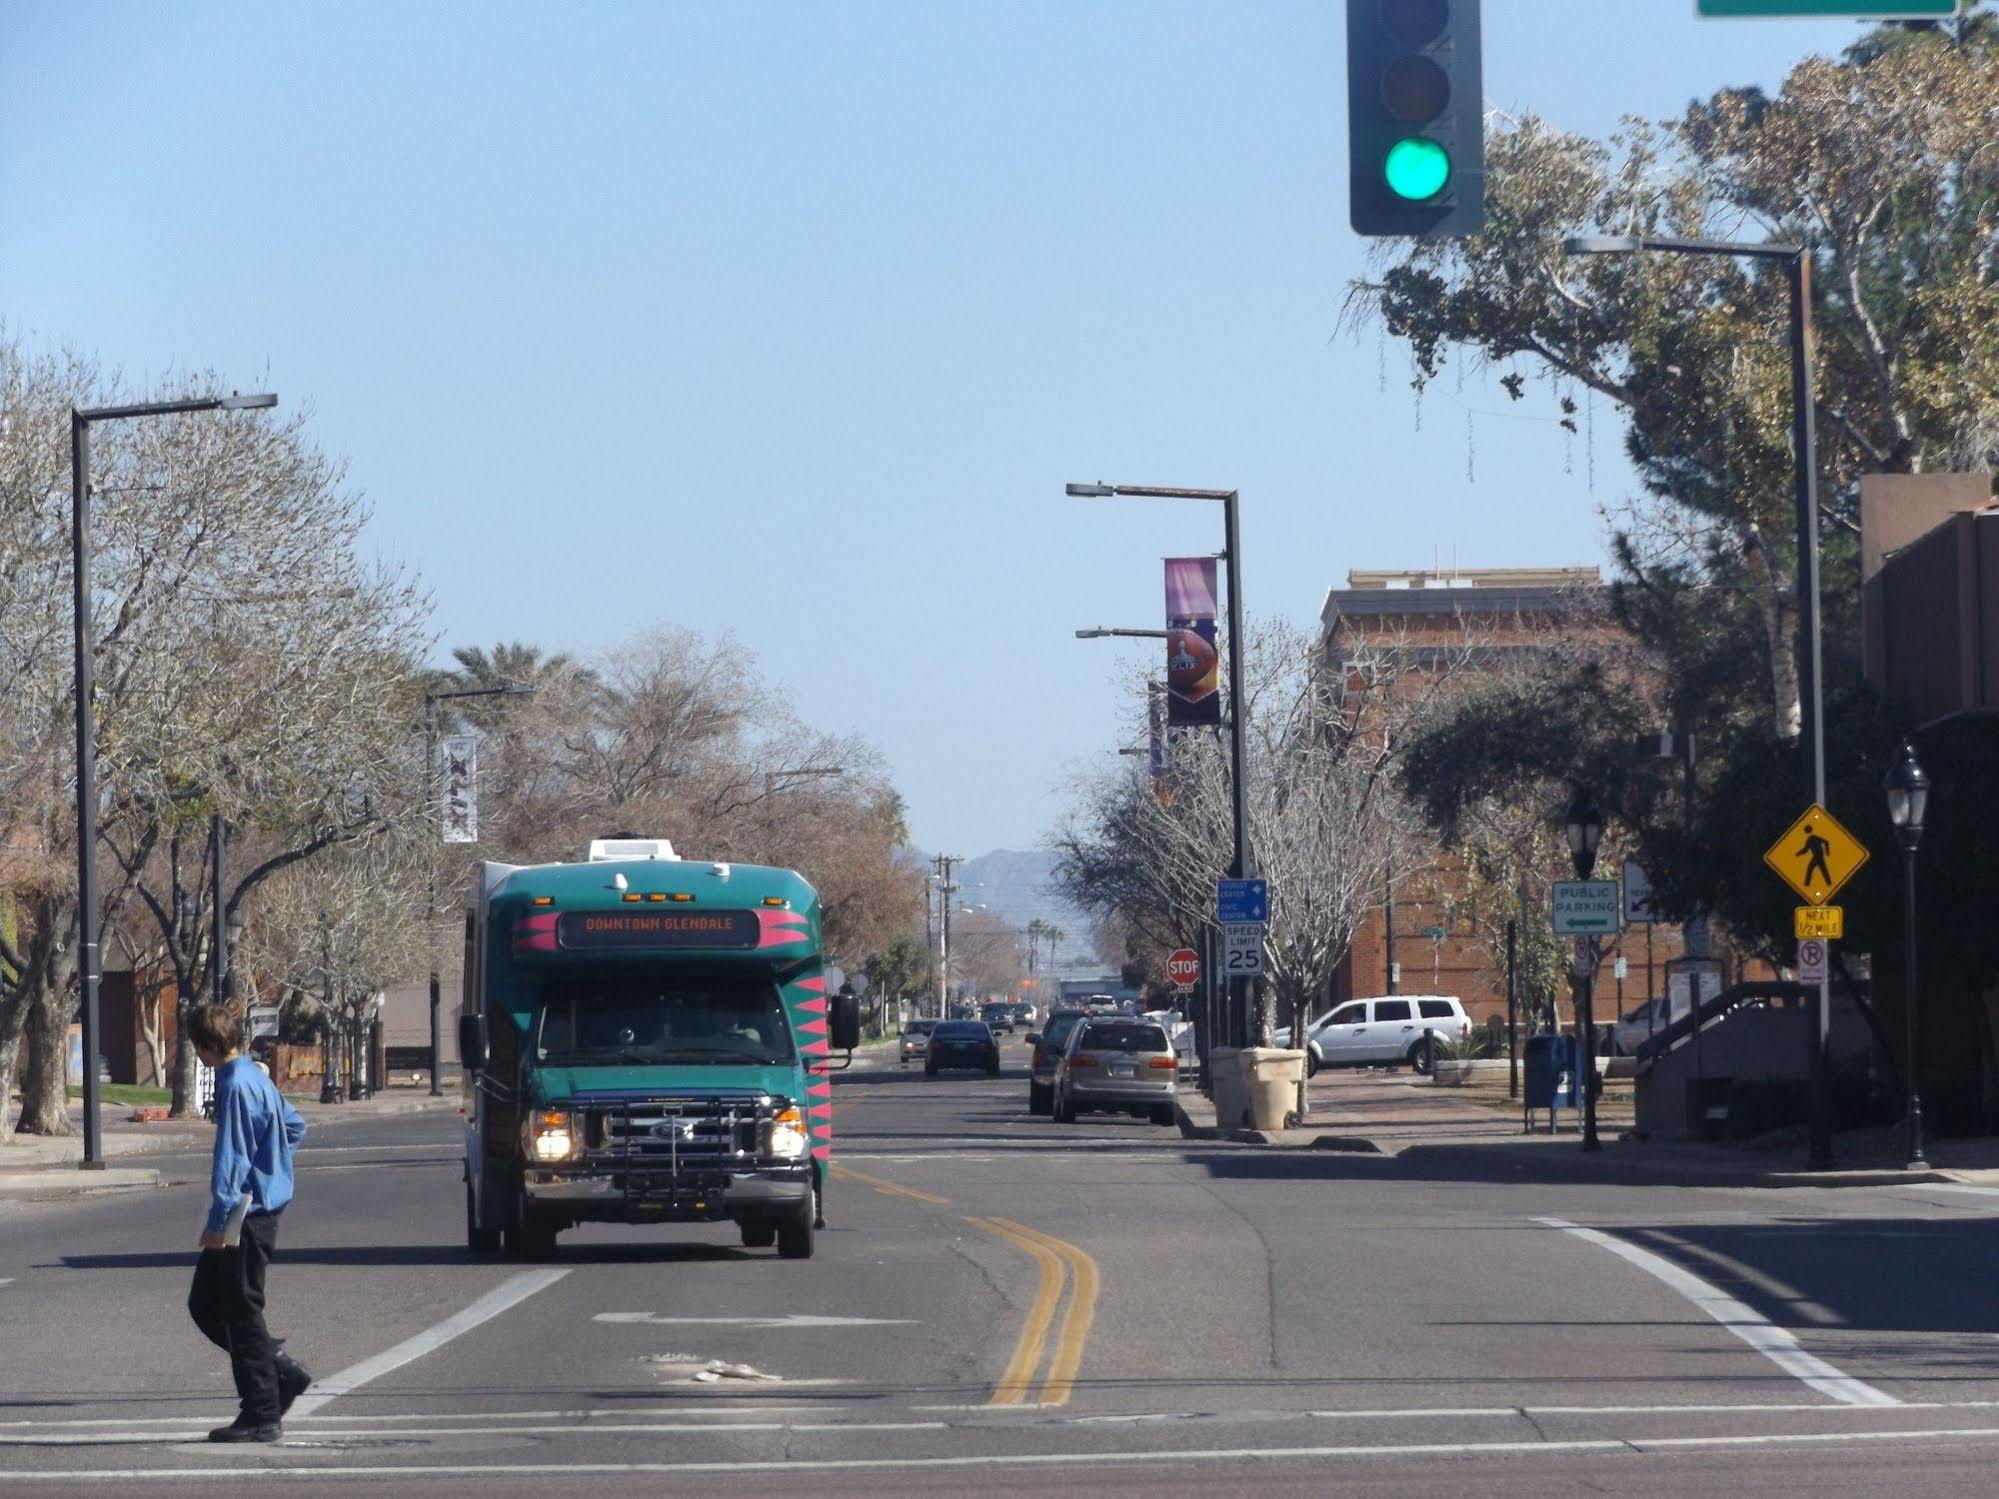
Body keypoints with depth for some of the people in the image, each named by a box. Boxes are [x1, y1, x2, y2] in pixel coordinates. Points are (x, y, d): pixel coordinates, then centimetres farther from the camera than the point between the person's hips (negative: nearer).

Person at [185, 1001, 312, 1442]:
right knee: (205, 1305, 15)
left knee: (242, 1313, -4)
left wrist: (219, 1220, -20)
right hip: (261, 1204, 10)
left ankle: (262, 1418, 1)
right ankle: (281, 1372, 17)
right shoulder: (256, 1078, 14)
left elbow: (231, 1157, -20)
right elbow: (294, 1126, 27)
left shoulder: (235, 1085, -17)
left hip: (246, 1213, -10)